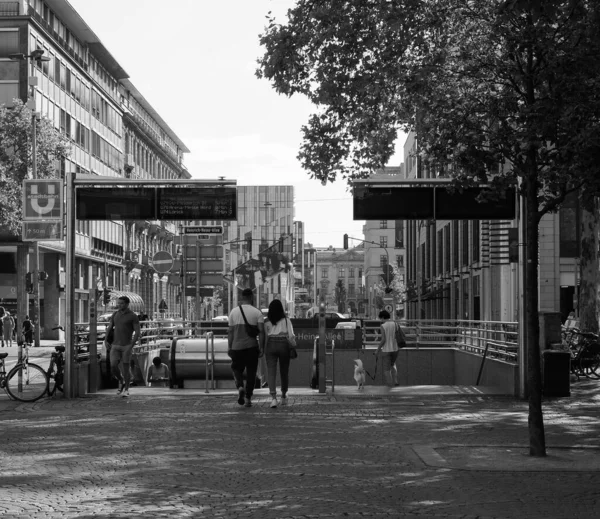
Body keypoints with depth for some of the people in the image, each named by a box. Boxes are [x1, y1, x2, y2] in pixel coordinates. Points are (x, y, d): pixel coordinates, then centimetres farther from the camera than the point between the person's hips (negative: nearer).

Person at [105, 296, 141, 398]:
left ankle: (126, 390, 16)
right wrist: (106, 341, -5)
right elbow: (109, 328, 11)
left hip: (127, 346, -4)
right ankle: (121, 382, 22)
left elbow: (137, 333, -12)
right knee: (113, 367, -7)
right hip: (115, 346, 4)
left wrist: (131, 346, -22)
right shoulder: (115, 314, 8)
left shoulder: (133, 316, -8)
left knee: (125, 368, 0)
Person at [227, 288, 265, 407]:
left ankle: (240, 387, -14)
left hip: (237, 347, 1)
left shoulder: (234, 311, 3)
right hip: (252, 347, -1)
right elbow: (261, 331, -9)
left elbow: (230, 331, 2)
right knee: (251, 373, 8)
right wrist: (262, 347, -6)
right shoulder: (257, 312, -1)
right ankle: (248, 398, 6)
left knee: (237, 369, 14)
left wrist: (229, 347, 7)